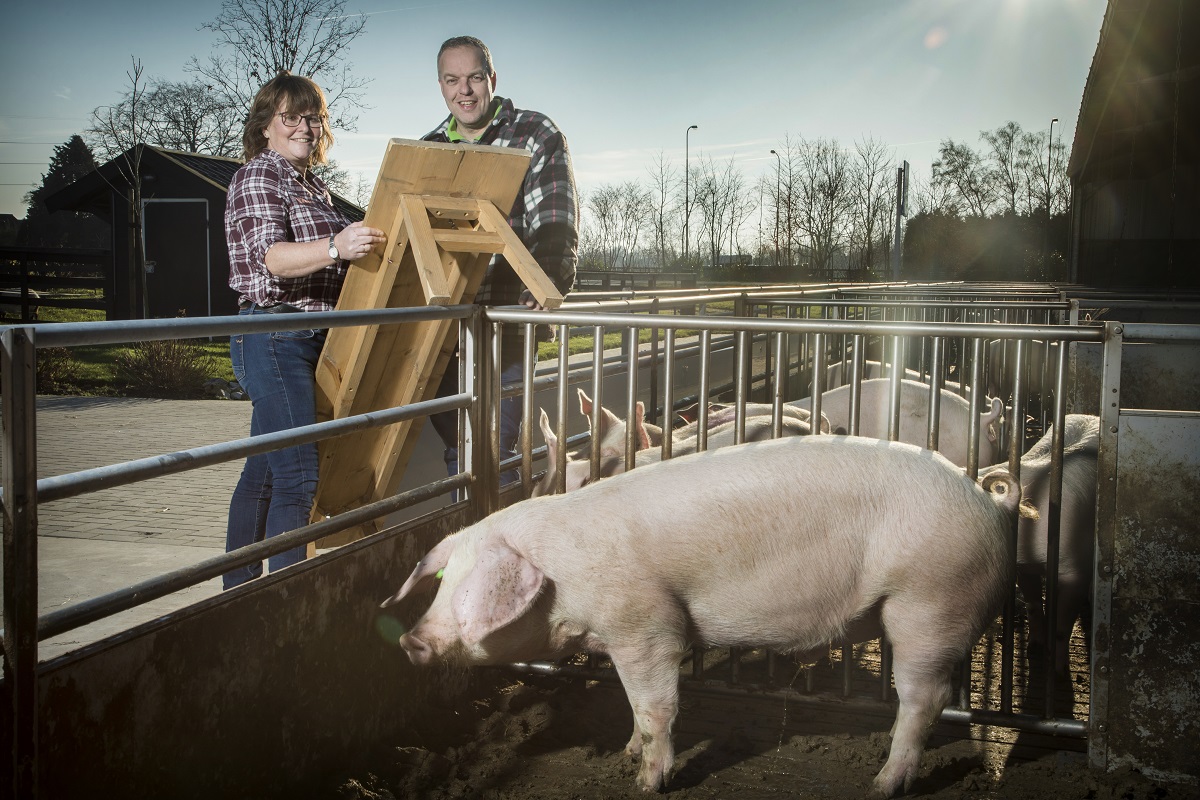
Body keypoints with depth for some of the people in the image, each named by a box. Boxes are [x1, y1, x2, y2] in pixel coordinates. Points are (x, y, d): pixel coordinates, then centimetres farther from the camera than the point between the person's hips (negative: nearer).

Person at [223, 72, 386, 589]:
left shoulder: (313, 185, 20)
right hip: (272, 339, -9)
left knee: (264, 471, 13)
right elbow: (269, 256, -23)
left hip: (307, 340, 9)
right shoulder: (258, 176, -7)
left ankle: (238, 589, 22)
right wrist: (334, 247, -38)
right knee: (298, 473, -16)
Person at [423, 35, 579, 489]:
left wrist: (547, 284, -28)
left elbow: (555, 223, -10)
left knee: (496, 448, -7)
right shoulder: (427, 150, 16)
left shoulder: (536, 135, 1)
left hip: (508, 318, -5)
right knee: (455, 445, 11)